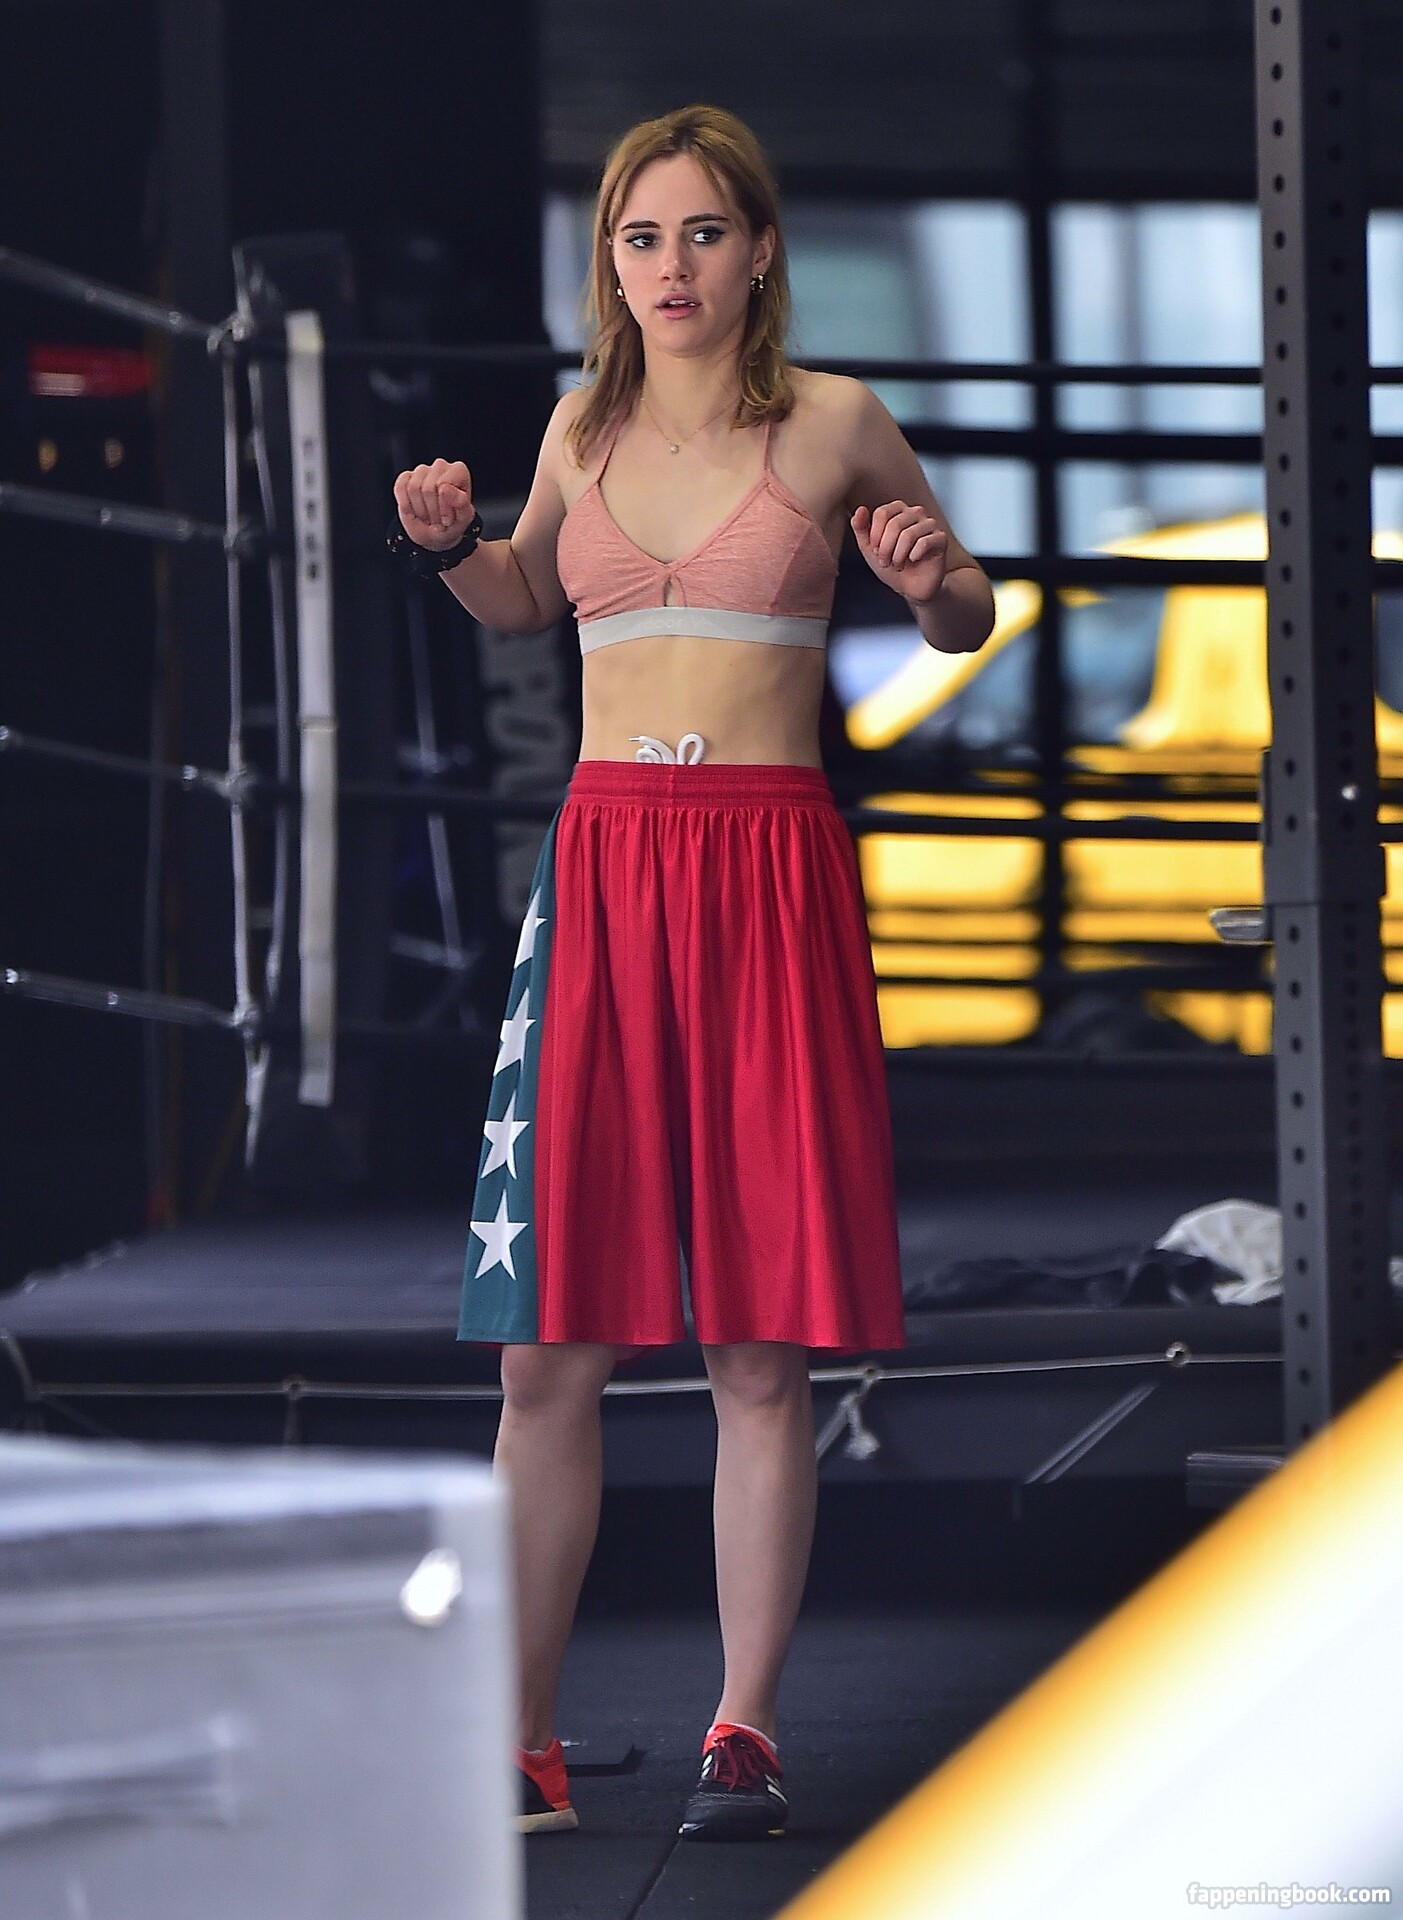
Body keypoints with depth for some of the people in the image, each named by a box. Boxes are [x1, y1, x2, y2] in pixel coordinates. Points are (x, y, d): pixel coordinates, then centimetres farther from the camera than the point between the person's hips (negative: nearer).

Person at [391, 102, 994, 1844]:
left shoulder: (834, 425, 3)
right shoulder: (585, 429, 11)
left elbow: (966, 621, 15)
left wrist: (931, 580, -8)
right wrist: (450, 548, 8)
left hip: (772, 879, -2)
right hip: (604, 866, 2)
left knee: (762, 1346, -2)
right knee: (547, 1346, -3)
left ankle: (747, 1731, 6)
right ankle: (520, 1744, 3)